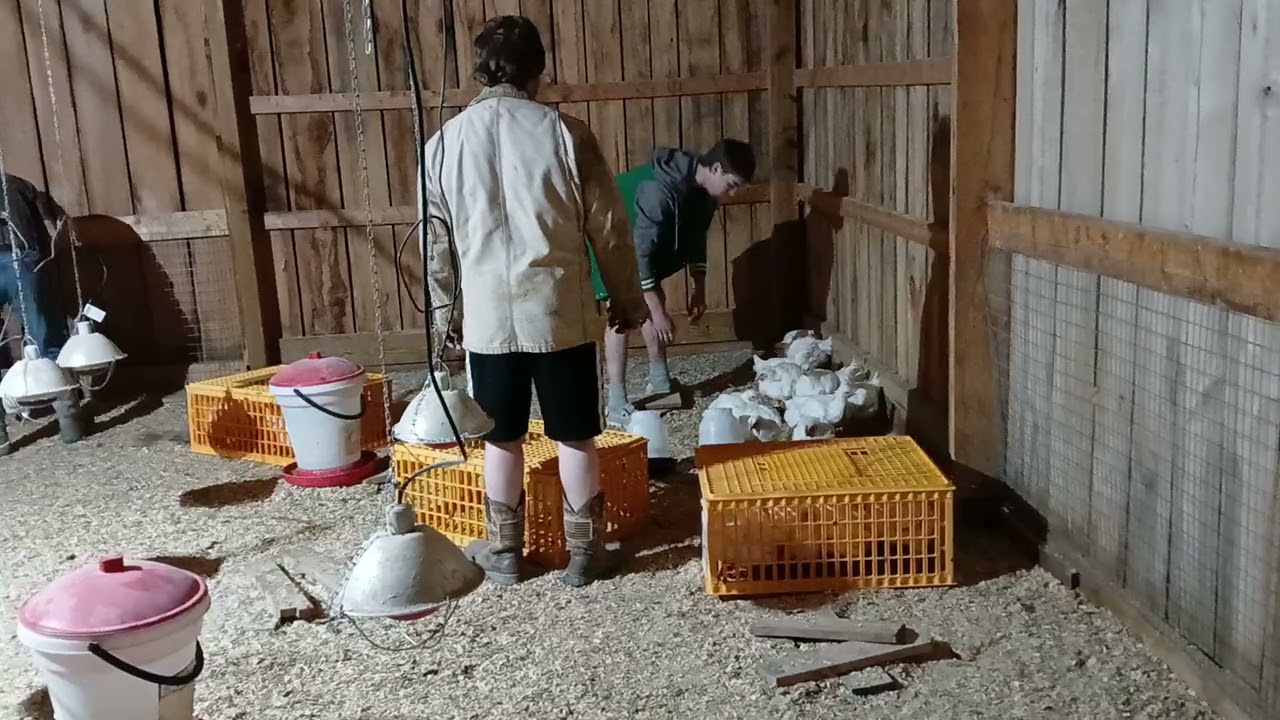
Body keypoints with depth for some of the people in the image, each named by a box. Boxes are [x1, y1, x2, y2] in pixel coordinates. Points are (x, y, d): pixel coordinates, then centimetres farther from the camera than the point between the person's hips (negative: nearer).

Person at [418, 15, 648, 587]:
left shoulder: (444, 143, 0)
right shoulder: (566, 133, -6)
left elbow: (436, 244, 6)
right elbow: (609, 230, -3)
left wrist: (443, 313, 17)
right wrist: (628, 300, 9)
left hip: (488, 317, 2)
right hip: (562, 313, -2)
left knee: (502, 439, 14)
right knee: (576, 437, 9)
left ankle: (503, 552, 26)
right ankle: (584, 553, 19)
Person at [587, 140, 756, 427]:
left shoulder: (703, 189, -11)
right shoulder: (659, 189, -39)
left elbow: (696, 236, 5)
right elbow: (639, 250, -38)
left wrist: (699, 289, 5)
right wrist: (658, 313, -36)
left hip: (642, 239, 9)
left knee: (653, 300, 11)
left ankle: (660, 383, 26)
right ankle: (616, 404, -18)